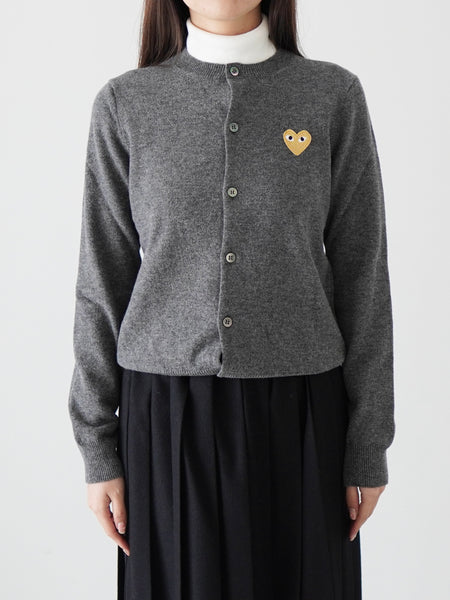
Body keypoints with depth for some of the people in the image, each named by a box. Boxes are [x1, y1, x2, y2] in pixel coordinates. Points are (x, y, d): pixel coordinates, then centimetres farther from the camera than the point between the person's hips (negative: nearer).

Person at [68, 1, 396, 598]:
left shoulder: (335, 95, 0)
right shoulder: (125, 103, 1)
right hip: (167, 414, 1)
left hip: (298, 410, 0)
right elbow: (102, 280, 3)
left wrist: (368, 445, 1)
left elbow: (362, 275, 1)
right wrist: (98, 448, 2)